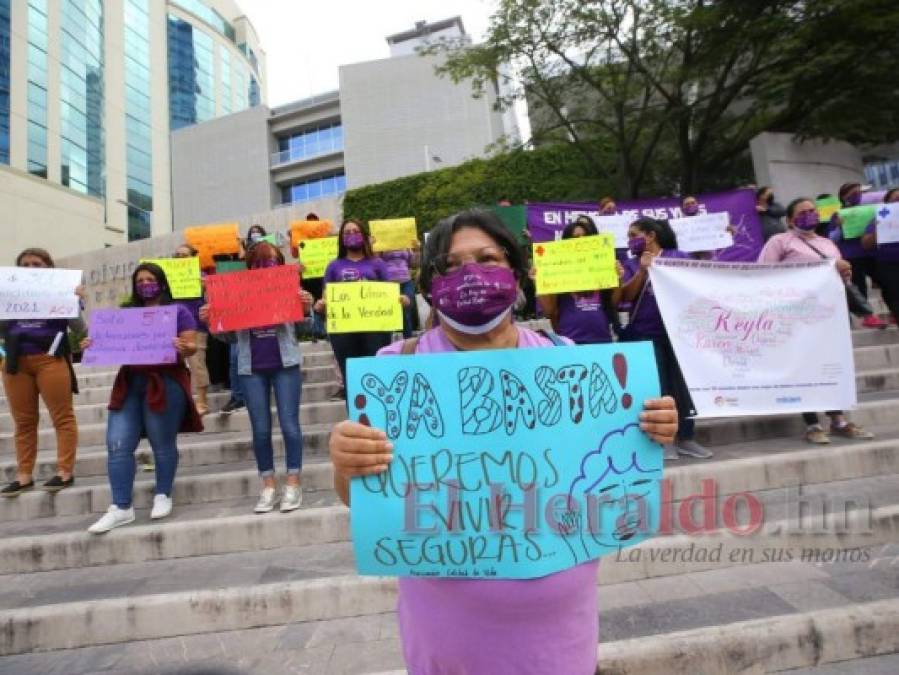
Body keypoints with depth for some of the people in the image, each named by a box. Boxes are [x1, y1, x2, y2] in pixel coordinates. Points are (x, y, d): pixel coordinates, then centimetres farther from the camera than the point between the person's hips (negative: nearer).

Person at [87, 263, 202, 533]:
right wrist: (93, 345, -2)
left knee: (162, 443, 2)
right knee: (117, 444, -3)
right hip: (129, 383, 5)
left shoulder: (178, 311, 5)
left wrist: (182, 348, -25)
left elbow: (191, 347, -3)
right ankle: (121, 508, 5)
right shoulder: (126, 313, 20)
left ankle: (162, 496, 21)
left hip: (165, 383, -5)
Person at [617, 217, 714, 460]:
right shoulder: (632, 264, 10)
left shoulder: (680, 256, 8)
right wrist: (642, 271, -14)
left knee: (683, 383, 2)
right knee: (657, 387, -2)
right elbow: (626, 296, -3)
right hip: (645, 334, 0)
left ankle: (686, 438, 12)